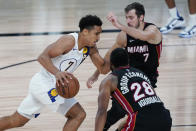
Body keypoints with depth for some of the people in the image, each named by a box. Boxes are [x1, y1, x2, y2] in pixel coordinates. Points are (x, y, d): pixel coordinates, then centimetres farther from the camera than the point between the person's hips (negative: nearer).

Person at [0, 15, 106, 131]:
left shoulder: (91, 48, 2)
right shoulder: (69, 41, -23)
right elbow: (43, 57, -31)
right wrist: (57, 72, -48)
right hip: (44, 83, -9)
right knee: (79, 114, -14)